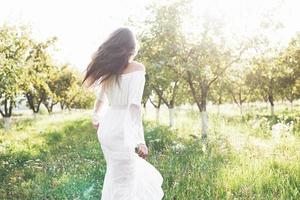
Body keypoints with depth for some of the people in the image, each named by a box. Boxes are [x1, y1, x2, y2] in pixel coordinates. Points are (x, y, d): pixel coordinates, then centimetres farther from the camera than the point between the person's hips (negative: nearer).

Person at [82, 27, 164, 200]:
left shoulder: (109, 69, 8)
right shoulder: (137, 68, -12)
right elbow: (134, 106, -22)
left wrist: (96, 118, 39)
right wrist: (140, 140, -22)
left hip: (107, 127, 8)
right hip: (122, 129, -8)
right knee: (122, 182, 4)